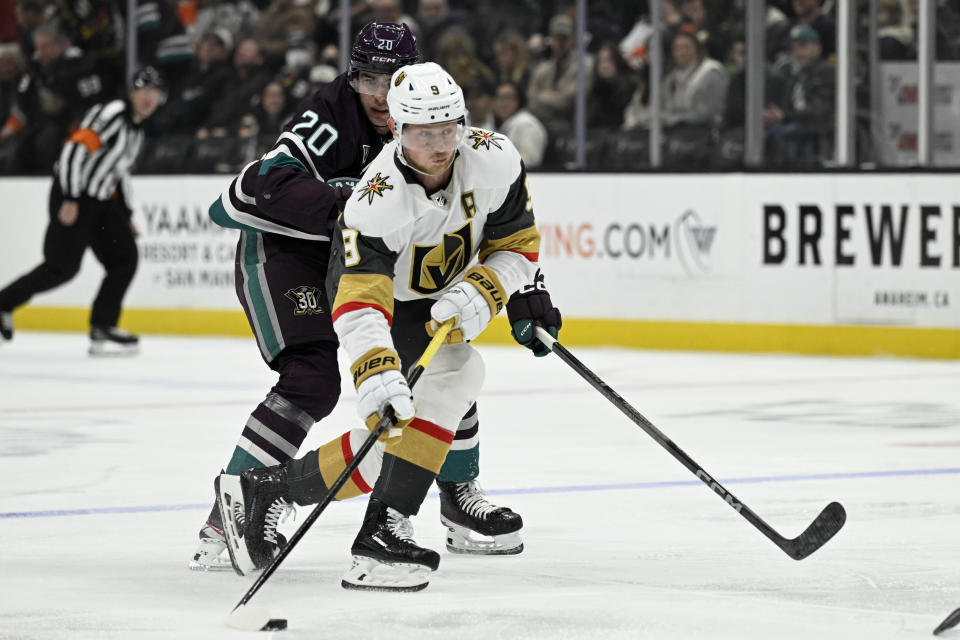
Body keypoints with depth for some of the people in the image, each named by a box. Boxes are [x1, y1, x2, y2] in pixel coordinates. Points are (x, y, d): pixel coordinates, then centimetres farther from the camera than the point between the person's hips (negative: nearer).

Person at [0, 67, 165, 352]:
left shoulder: (136, 130, 16)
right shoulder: (112, 114, -14)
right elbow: (74, 149, -23)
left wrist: (125, 216, 22)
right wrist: (70, 199, -27)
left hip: (101, 200, 9)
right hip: (73, 198, -9)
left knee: (124, 259, -2)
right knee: (62, 266, -12)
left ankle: (102, 328, -1)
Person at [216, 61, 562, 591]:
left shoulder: (494, 160, -23)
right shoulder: (378, 204, -36)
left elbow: (516, 244, -9)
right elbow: (359, 307, -43)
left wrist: (481, 293, -27)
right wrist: (377, 377, -57)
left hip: (442, 296, 6)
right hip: (385, 297, -6)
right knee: (455, 373, -27)